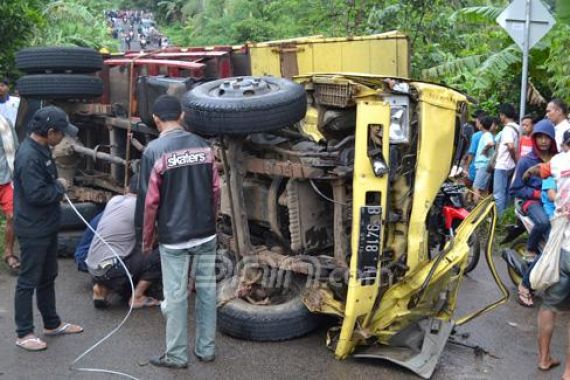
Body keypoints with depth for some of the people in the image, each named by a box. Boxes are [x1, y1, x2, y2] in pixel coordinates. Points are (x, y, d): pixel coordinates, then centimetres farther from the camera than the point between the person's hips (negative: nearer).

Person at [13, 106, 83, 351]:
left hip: (47, 226, 10)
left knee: (48, 277, 20)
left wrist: (57, 186, 2)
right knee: (29, 281, 2)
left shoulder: (41, 150, 7)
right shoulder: (28, 156, -25)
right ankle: (24, 333, 14)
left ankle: (52, 324, 33)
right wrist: (60, 187, -14)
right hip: (33, 230, -10)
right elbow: (36, 194, -28)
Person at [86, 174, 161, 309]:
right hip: (108, 270, -8)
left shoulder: (114, 199, 10)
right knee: (160, 256, -7)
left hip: (92, 268, 8)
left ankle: (102, 288, 14)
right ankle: (137, 297, 2)